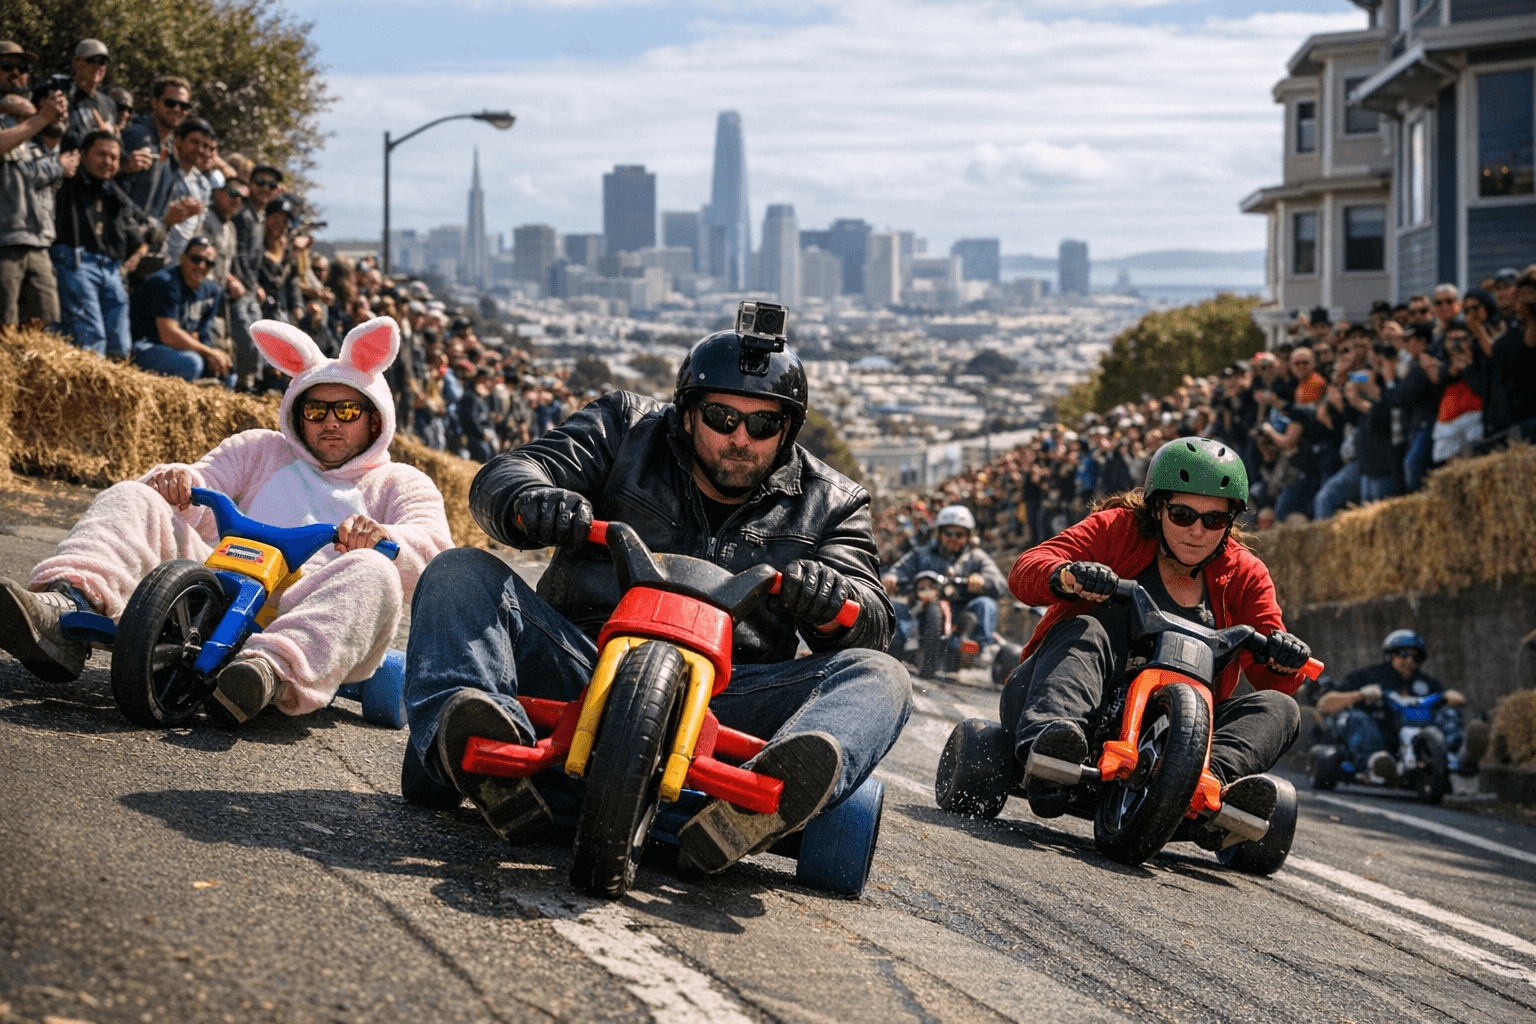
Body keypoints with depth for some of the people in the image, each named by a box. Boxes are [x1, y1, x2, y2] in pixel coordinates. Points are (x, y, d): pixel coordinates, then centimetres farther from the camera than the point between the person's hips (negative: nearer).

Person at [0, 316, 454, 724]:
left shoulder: (401, 484, 24)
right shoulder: (260, 450, 33)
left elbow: (433, 548, 4)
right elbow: (200, 493, 18)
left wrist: (383, 538, -20)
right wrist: (179, 480, -8)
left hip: (304, 612, -3)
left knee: (372, 576, -36)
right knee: (132, 500, -14)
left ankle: (273, 670, -63)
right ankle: (68, 611, -43)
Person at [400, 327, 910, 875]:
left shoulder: (827, 503, 12)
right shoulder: (626, 430, 10)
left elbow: (871, 625, 1)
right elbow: (501, 478, 0)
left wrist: (830, 603, -25)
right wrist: (532, 502, -27)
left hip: (719, 700, 0)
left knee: (877, 676, -25)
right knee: (460, 572, -19)